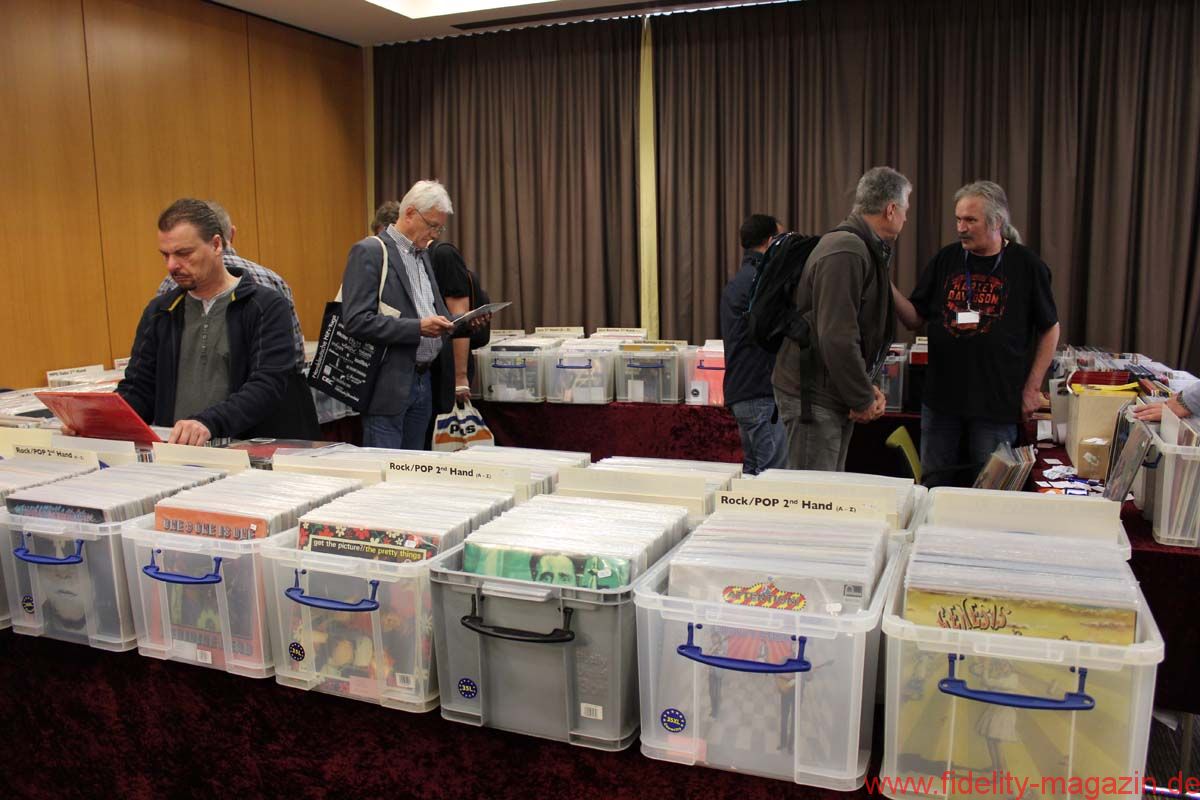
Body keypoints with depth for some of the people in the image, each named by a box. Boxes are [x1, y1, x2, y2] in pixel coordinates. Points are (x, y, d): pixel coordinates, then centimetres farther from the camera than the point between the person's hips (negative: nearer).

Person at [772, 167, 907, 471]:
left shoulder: (865, 251, 17)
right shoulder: (846, 252, -18)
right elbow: (837, 337, -25)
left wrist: (867, 387, 10)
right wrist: (863, 399, -14)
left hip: (834, 395, 10)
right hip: (813, 397, -10)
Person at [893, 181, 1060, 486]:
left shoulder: (1026, 265, -3)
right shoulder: (946, 260, 5)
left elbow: (1049, 329, 4)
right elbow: (915, 319, 5)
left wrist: (1032, 387, -1)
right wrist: (888, 288, -12)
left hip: (997, 403, -3)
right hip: (941, 395, 3)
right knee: (933, 483, 11)